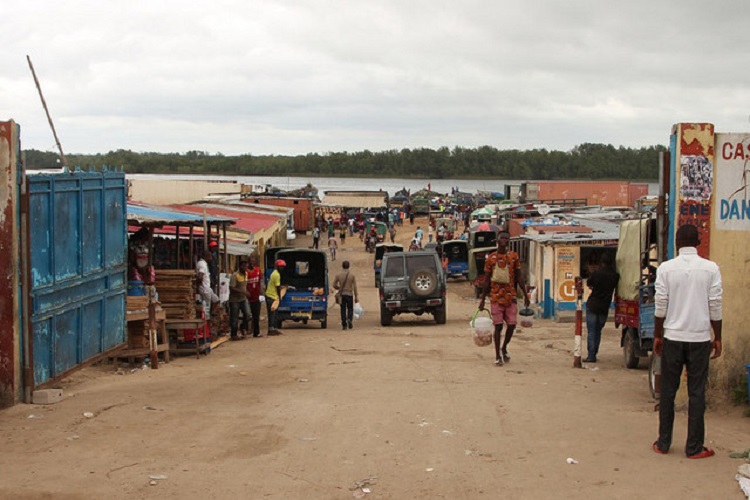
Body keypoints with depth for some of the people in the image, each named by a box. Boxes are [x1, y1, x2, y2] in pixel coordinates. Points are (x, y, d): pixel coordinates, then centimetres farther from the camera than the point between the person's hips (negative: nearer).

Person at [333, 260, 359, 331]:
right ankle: (349, 319, -17)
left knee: (343, 310, 7)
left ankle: (344, 325, 4)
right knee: (350, 309, 11)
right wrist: (356, 297, 1)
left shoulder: (338, 275, -1)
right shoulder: (352, 275, -4)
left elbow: (334, 285, 3)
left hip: (342, 294, 1)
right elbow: (355, 287, -4)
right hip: (349, 294, -1)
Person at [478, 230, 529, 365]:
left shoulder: (514, 257, 5)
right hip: (496, 297, -2)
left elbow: (519, 277, 8)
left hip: (511, 296, 2)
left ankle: (504, 348, 24)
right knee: (498, 326, -3)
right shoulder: (491, 258, 1)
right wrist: (482, 299, 3)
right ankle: (498, 356, 5)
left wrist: (525, 295, 3)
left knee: (511, 325, -1)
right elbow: (487, 280, 5)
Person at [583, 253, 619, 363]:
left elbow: (588, 283, 2)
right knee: (598, 331, 16)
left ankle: (591, 355, -5)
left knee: (591, 331, 0)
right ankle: (594, 354, 18)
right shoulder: (615, 276, -3)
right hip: (604, 307, 4)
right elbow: (614, 287, 9)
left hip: (592, 305, -4)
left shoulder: (597, 273, -12)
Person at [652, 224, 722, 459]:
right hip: (699, 338, 0)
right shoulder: (711, 268, -4)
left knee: (668, 391, 9)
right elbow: (715, 307, -3)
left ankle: (663, 443, 15)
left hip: (673, 337, 0)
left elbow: (660, 307, -3)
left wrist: (657, 336, 8)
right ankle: (694, 447, 8)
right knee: (697, 393, 5)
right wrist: (717, 338, 7)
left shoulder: (666, 268, -4)